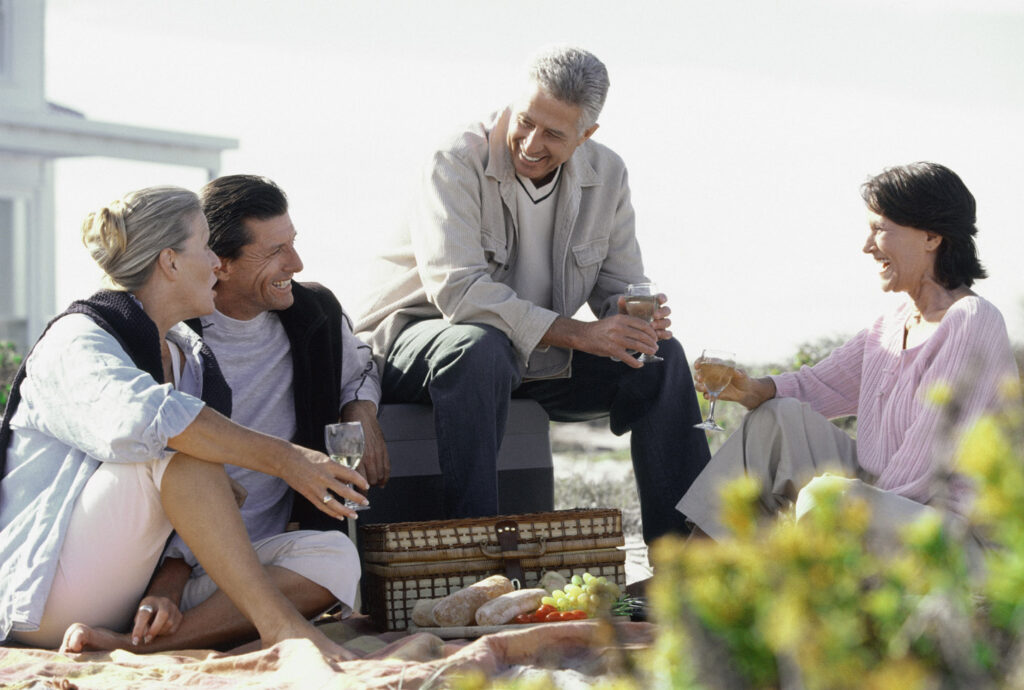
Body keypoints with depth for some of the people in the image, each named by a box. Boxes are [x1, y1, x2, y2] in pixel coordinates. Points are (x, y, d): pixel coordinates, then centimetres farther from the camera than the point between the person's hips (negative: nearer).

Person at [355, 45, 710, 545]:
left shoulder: (606, 175, -2)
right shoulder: (458, 162, -20)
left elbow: (620, 288, 3)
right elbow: (457, 289, -31)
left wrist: (641, 319, -24)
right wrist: (578, 334, -35)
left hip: (537, 359, 6)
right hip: (420, 334, -5)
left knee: (660, 356, -10)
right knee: (480, 346, -39)